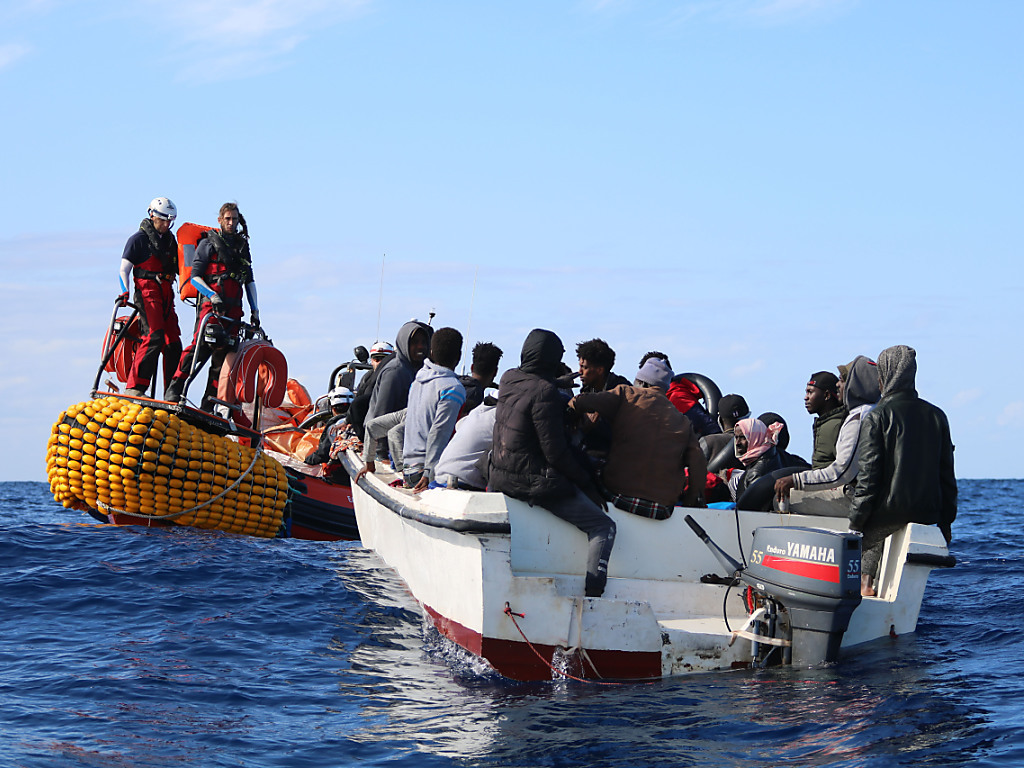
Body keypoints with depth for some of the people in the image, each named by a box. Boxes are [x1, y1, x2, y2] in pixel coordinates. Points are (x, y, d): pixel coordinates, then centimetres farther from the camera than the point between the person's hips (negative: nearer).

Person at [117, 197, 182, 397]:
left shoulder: (170, 239, 18)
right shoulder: (138, 239, -1)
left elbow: (178, 268, 27)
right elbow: (124, 269, -3)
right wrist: (125, 292, -17)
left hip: (166, 295, 7)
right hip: (147, 293, -7)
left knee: (173, 343, 0)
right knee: (154, 336, -23)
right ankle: (134, 388, -27)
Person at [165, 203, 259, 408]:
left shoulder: (242, 246, 21)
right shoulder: (208, 244, 5)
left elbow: (249, 281, 25)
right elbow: (195, 277, -2)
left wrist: (254, 310, 18)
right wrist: (213, 296, -17)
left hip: (233, 307, 5)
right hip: (210, 303, -5)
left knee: (225, 352, -2)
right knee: (202, 343, -25)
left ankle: (209, 401, 1)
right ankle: (174, 388, -23)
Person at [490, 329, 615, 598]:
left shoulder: (508, 380, 2)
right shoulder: (545, 392, -20)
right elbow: (556, 452, -19)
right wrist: (589, 486, -9)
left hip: (500, 480, 8)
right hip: (538, 483, -8)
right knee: (603, 526, -2)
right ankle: (593, 591, -16)